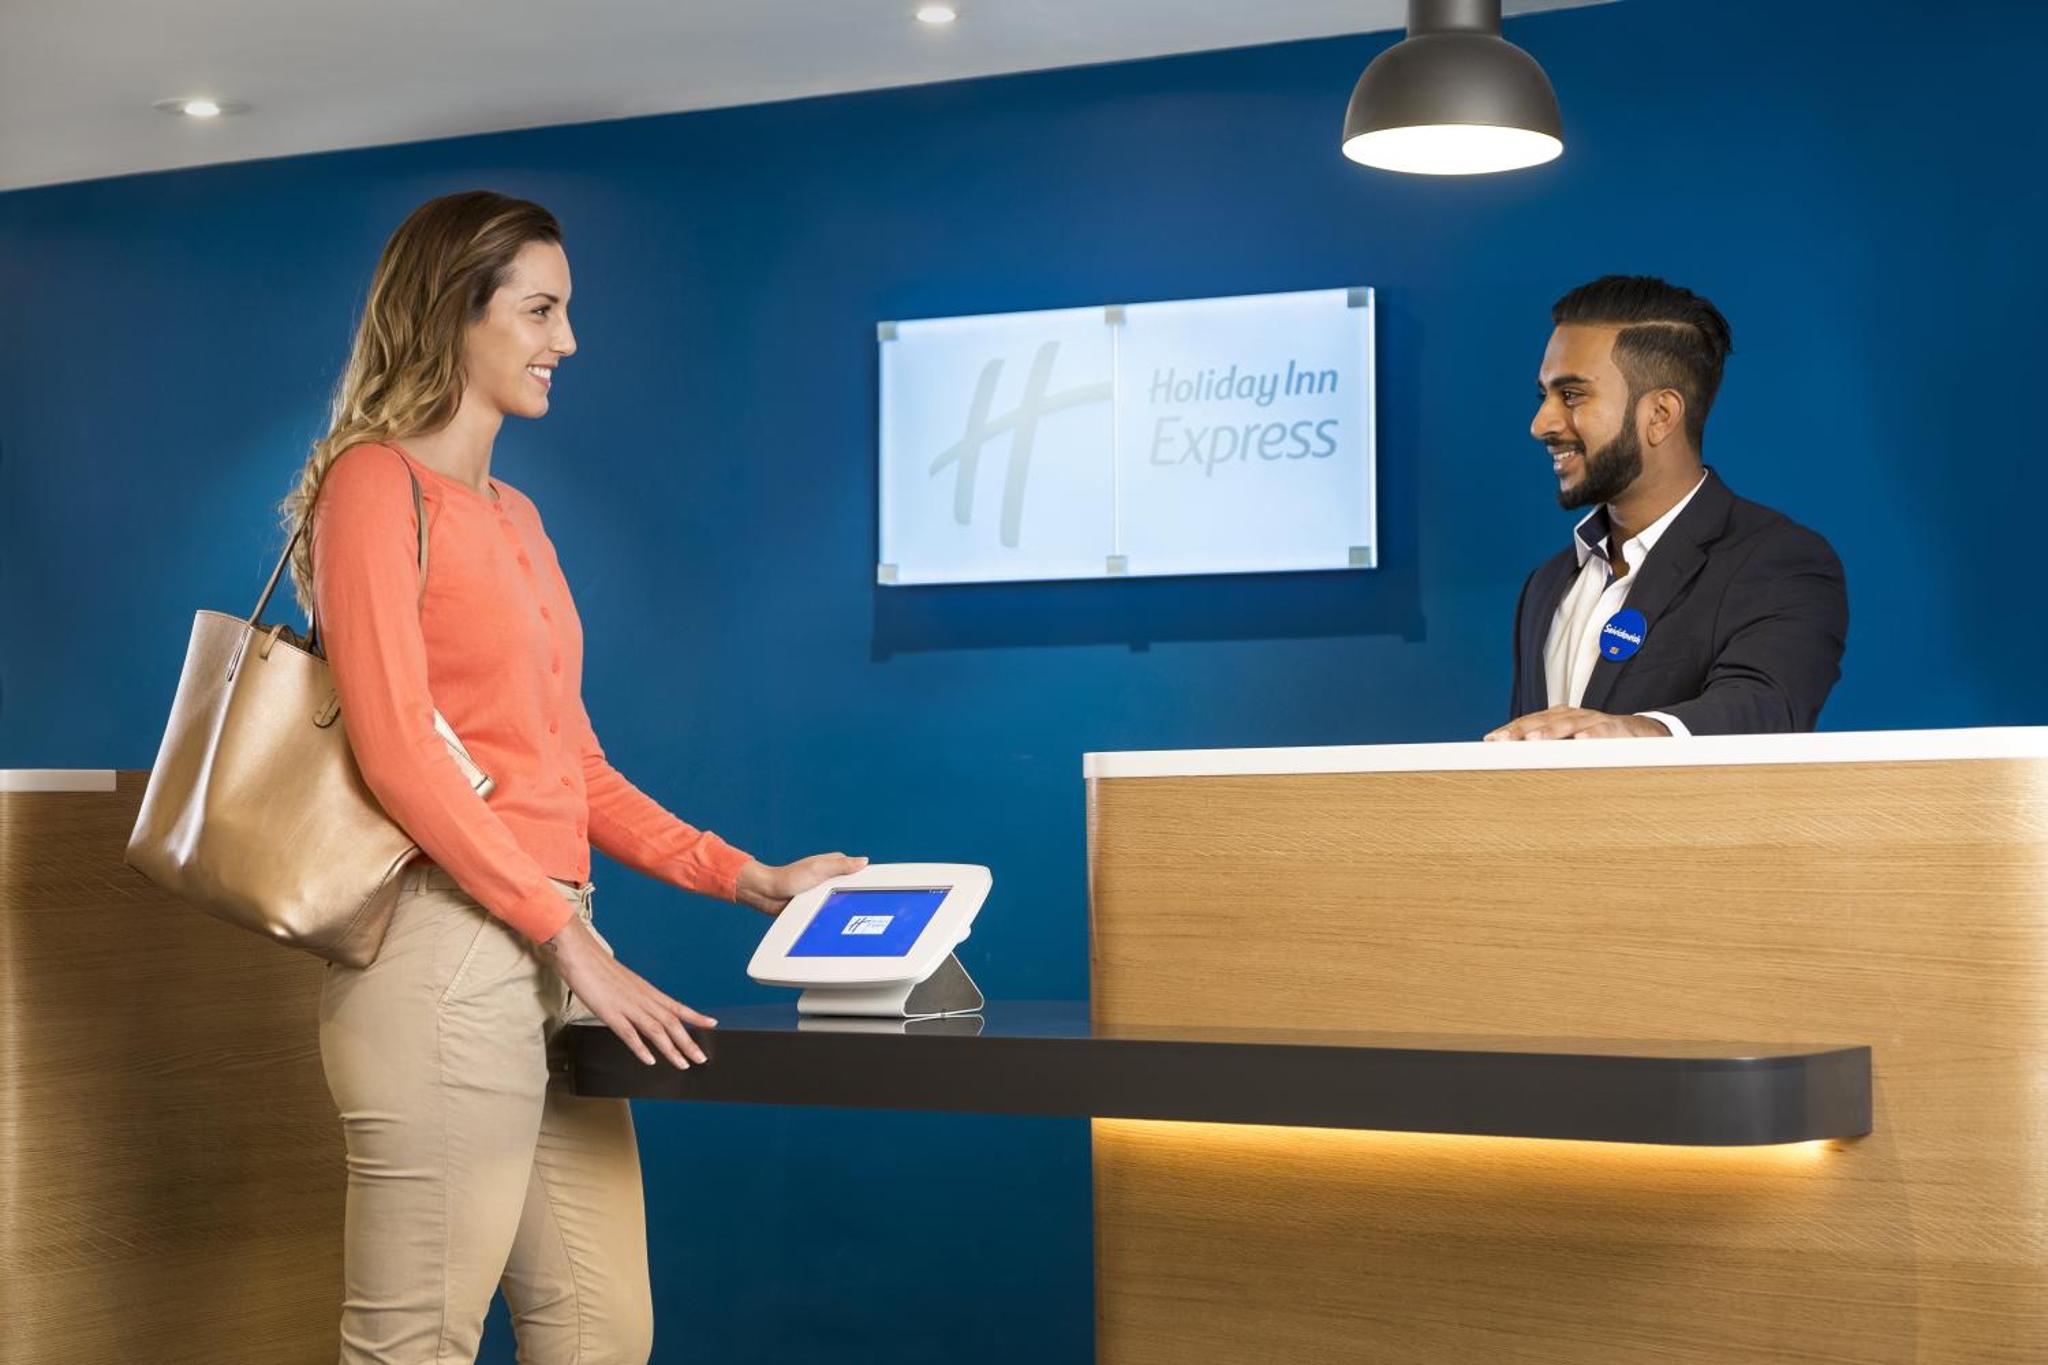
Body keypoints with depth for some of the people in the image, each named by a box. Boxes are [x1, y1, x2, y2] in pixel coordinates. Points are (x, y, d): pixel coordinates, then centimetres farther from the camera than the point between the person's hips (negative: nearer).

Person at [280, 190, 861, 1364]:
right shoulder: (376, 485, -4)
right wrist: (570, 941, -15)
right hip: (449, 948, -8)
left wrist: (745, 879, 12)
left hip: (551, 952, 8)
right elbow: (397, 748, -14)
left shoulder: (515, 516, 21)